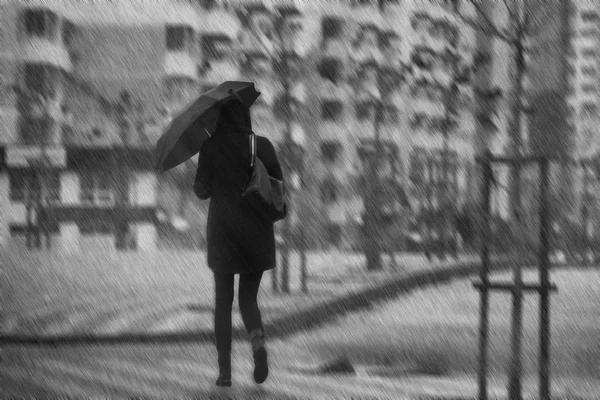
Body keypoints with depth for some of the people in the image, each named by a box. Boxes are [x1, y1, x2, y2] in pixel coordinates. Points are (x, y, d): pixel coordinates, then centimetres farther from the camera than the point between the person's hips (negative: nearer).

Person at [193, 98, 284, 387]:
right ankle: (258, 343, -19)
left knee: (223, 301, 12)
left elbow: (202, 192, -2)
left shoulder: (210, 147, -6)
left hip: (222, 232, -1)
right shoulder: (263, 145, -2)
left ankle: (225, 370, 4)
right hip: (257, 233, 1)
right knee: (248, 299, 13)